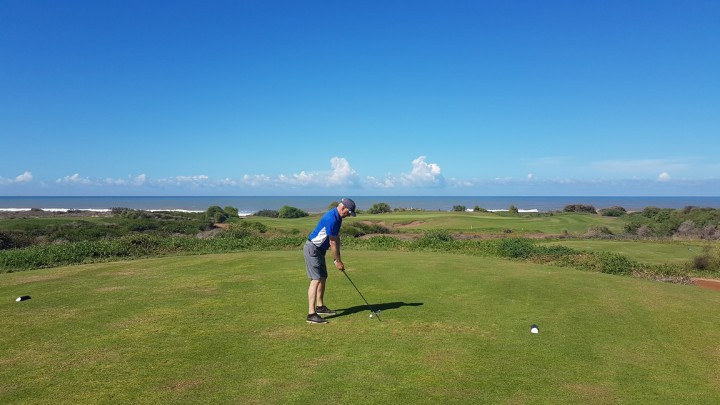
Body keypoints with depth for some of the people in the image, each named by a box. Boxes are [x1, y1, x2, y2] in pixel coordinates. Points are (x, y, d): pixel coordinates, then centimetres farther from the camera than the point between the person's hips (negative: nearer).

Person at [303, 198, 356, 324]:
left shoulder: (338, 218, 6)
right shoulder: (331, 219, -25)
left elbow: (337, 239, 10)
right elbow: (332, 243, -18)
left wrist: (338, 259, 8)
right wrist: (338, 261, -9)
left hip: (320, 250, 10)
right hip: (312, 249, -10)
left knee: (323, 278, 16)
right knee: (316, 280, -15)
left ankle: (320, 306, 30)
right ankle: (311, 314, -17)